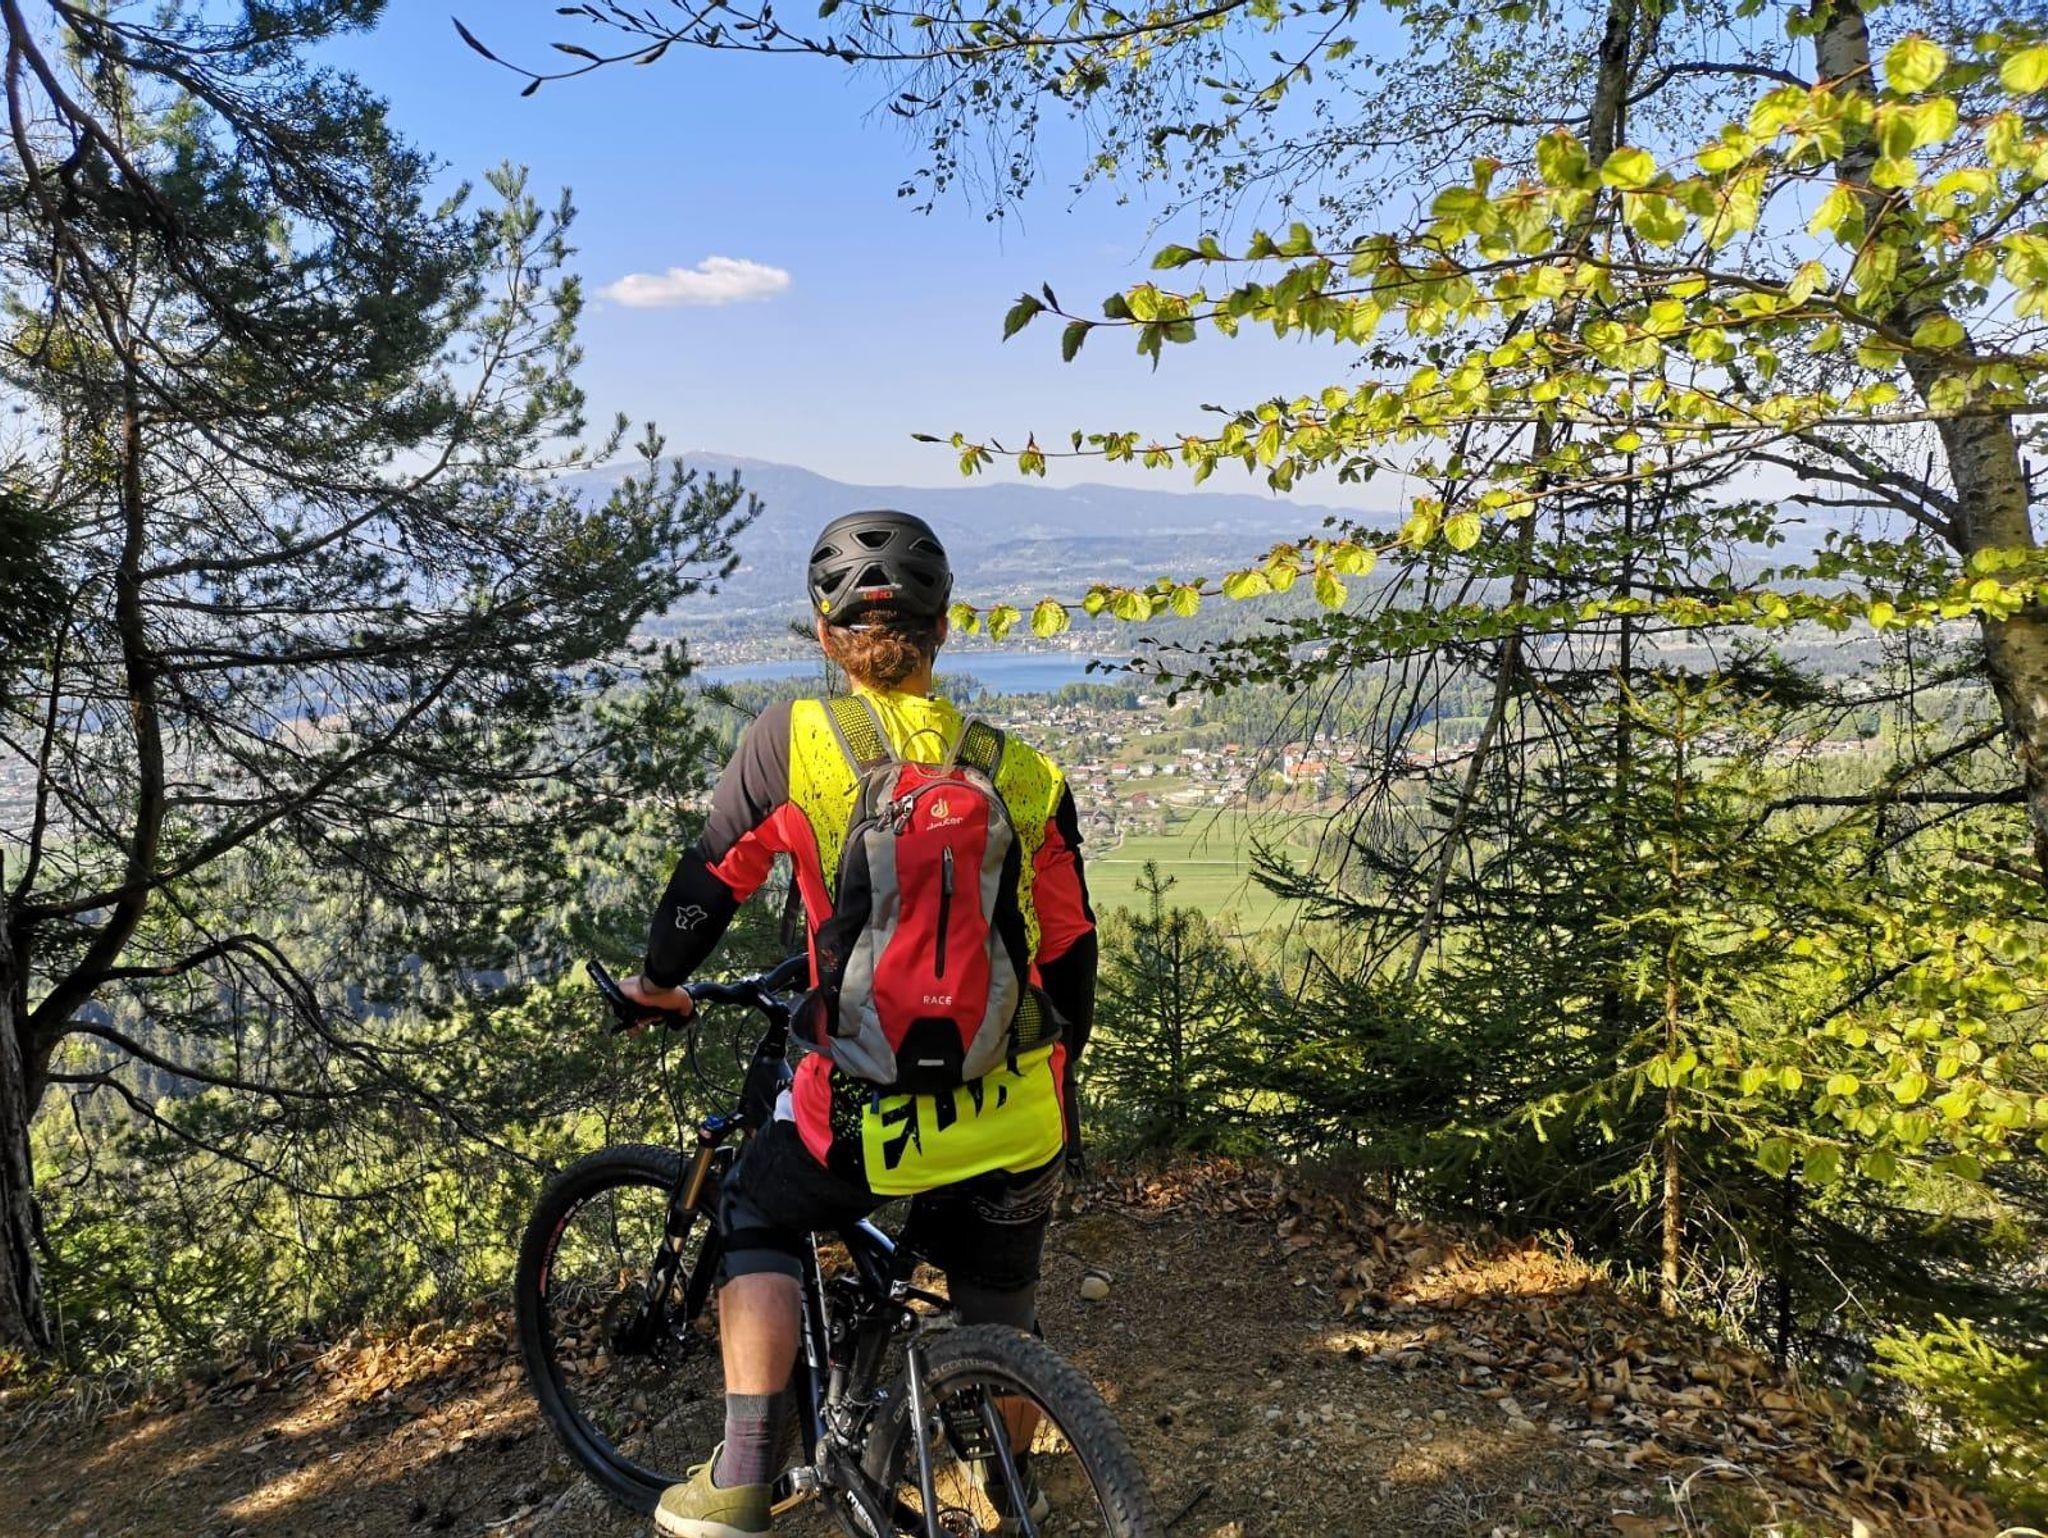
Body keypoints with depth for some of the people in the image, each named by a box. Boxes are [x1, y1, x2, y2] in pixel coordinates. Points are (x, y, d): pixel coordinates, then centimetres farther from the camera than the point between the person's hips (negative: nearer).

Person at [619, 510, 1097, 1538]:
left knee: (757, 1221, 28)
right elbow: (1070, 956, 7)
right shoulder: (1027, 778, 1)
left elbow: (711, 880, 4)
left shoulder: (791, 741, -6)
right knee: (998, 1314, 28)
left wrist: (659, 981, 25)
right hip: (1016, 1138, 3)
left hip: (868, 1126, -2)